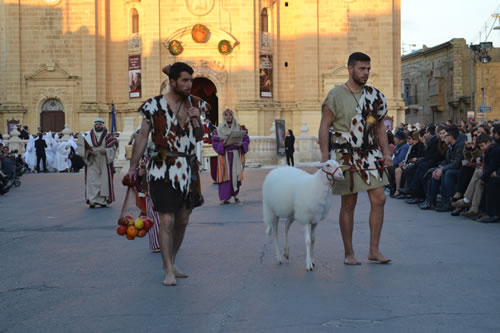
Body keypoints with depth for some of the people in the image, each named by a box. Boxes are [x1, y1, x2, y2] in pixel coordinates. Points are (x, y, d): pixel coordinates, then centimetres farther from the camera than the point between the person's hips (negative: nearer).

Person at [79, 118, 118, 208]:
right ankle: (92, 201, -10)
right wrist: (89, 151, -12)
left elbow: (114, 146, 0)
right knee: (91, 180, -7)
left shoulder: (108, 136, 5)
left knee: (104, 180, -1)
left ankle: (103, 200, 7)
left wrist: (106, 151, -15)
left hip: (104, 162, 0)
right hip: (92, 162, 0)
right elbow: (83, 147, 6)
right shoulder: (88, 136, 8)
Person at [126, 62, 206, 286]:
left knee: (182, 220, 11)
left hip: (188, 169, 5)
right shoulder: (155, 106, -6)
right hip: (163, 170, -5)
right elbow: (142, 137, -2)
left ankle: (171, 263, 27)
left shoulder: (193, 104, 8)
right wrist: (133, 167, -4)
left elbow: (199, 138, 14)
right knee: (167, 220, -9)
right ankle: (168, 271, 0)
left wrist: (197, 121, -7)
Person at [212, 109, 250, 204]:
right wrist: (222, 144, -17)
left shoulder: (239, 128, 7)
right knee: (225, 175, -7)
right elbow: (214, 142, 0)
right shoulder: (219, 129, 3)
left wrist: (241, 144, -12)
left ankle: (235, 194, 15)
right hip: (224, 155, -2)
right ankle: (224, 198, -8)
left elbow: (246, 140, 7)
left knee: (236, 174, 0)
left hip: (236, 155, 2)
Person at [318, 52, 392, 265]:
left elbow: (380, 127, 16)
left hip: (370, 153, 5)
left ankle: (374, 251, 7)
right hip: (346, 155, -5)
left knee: (379, 199, -2)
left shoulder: (374, 96, 10)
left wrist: (386, 153, 8)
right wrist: (325, 156, -14)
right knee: (348, 203, 1)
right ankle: (348, 253, 12)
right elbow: (324, 126, -6)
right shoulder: (336, 95, -5)